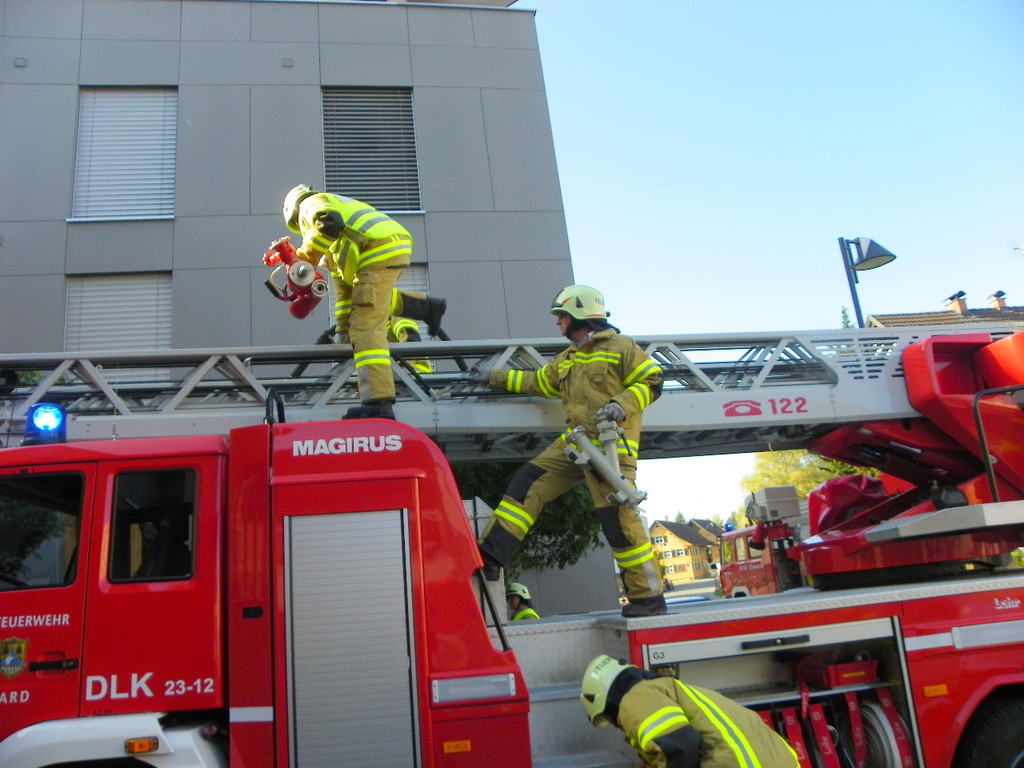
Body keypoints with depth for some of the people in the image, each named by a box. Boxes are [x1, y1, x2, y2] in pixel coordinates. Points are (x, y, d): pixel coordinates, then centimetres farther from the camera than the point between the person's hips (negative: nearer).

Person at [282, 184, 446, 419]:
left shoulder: (310, 205, 13)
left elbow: (329, 222, -15)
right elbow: (342, 281, 38)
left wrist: (309, 253, -2)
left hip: (380, 254, -9)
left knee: (366, 328, -14)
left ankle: (379, 404, -24)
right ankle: (427, 307, 29)